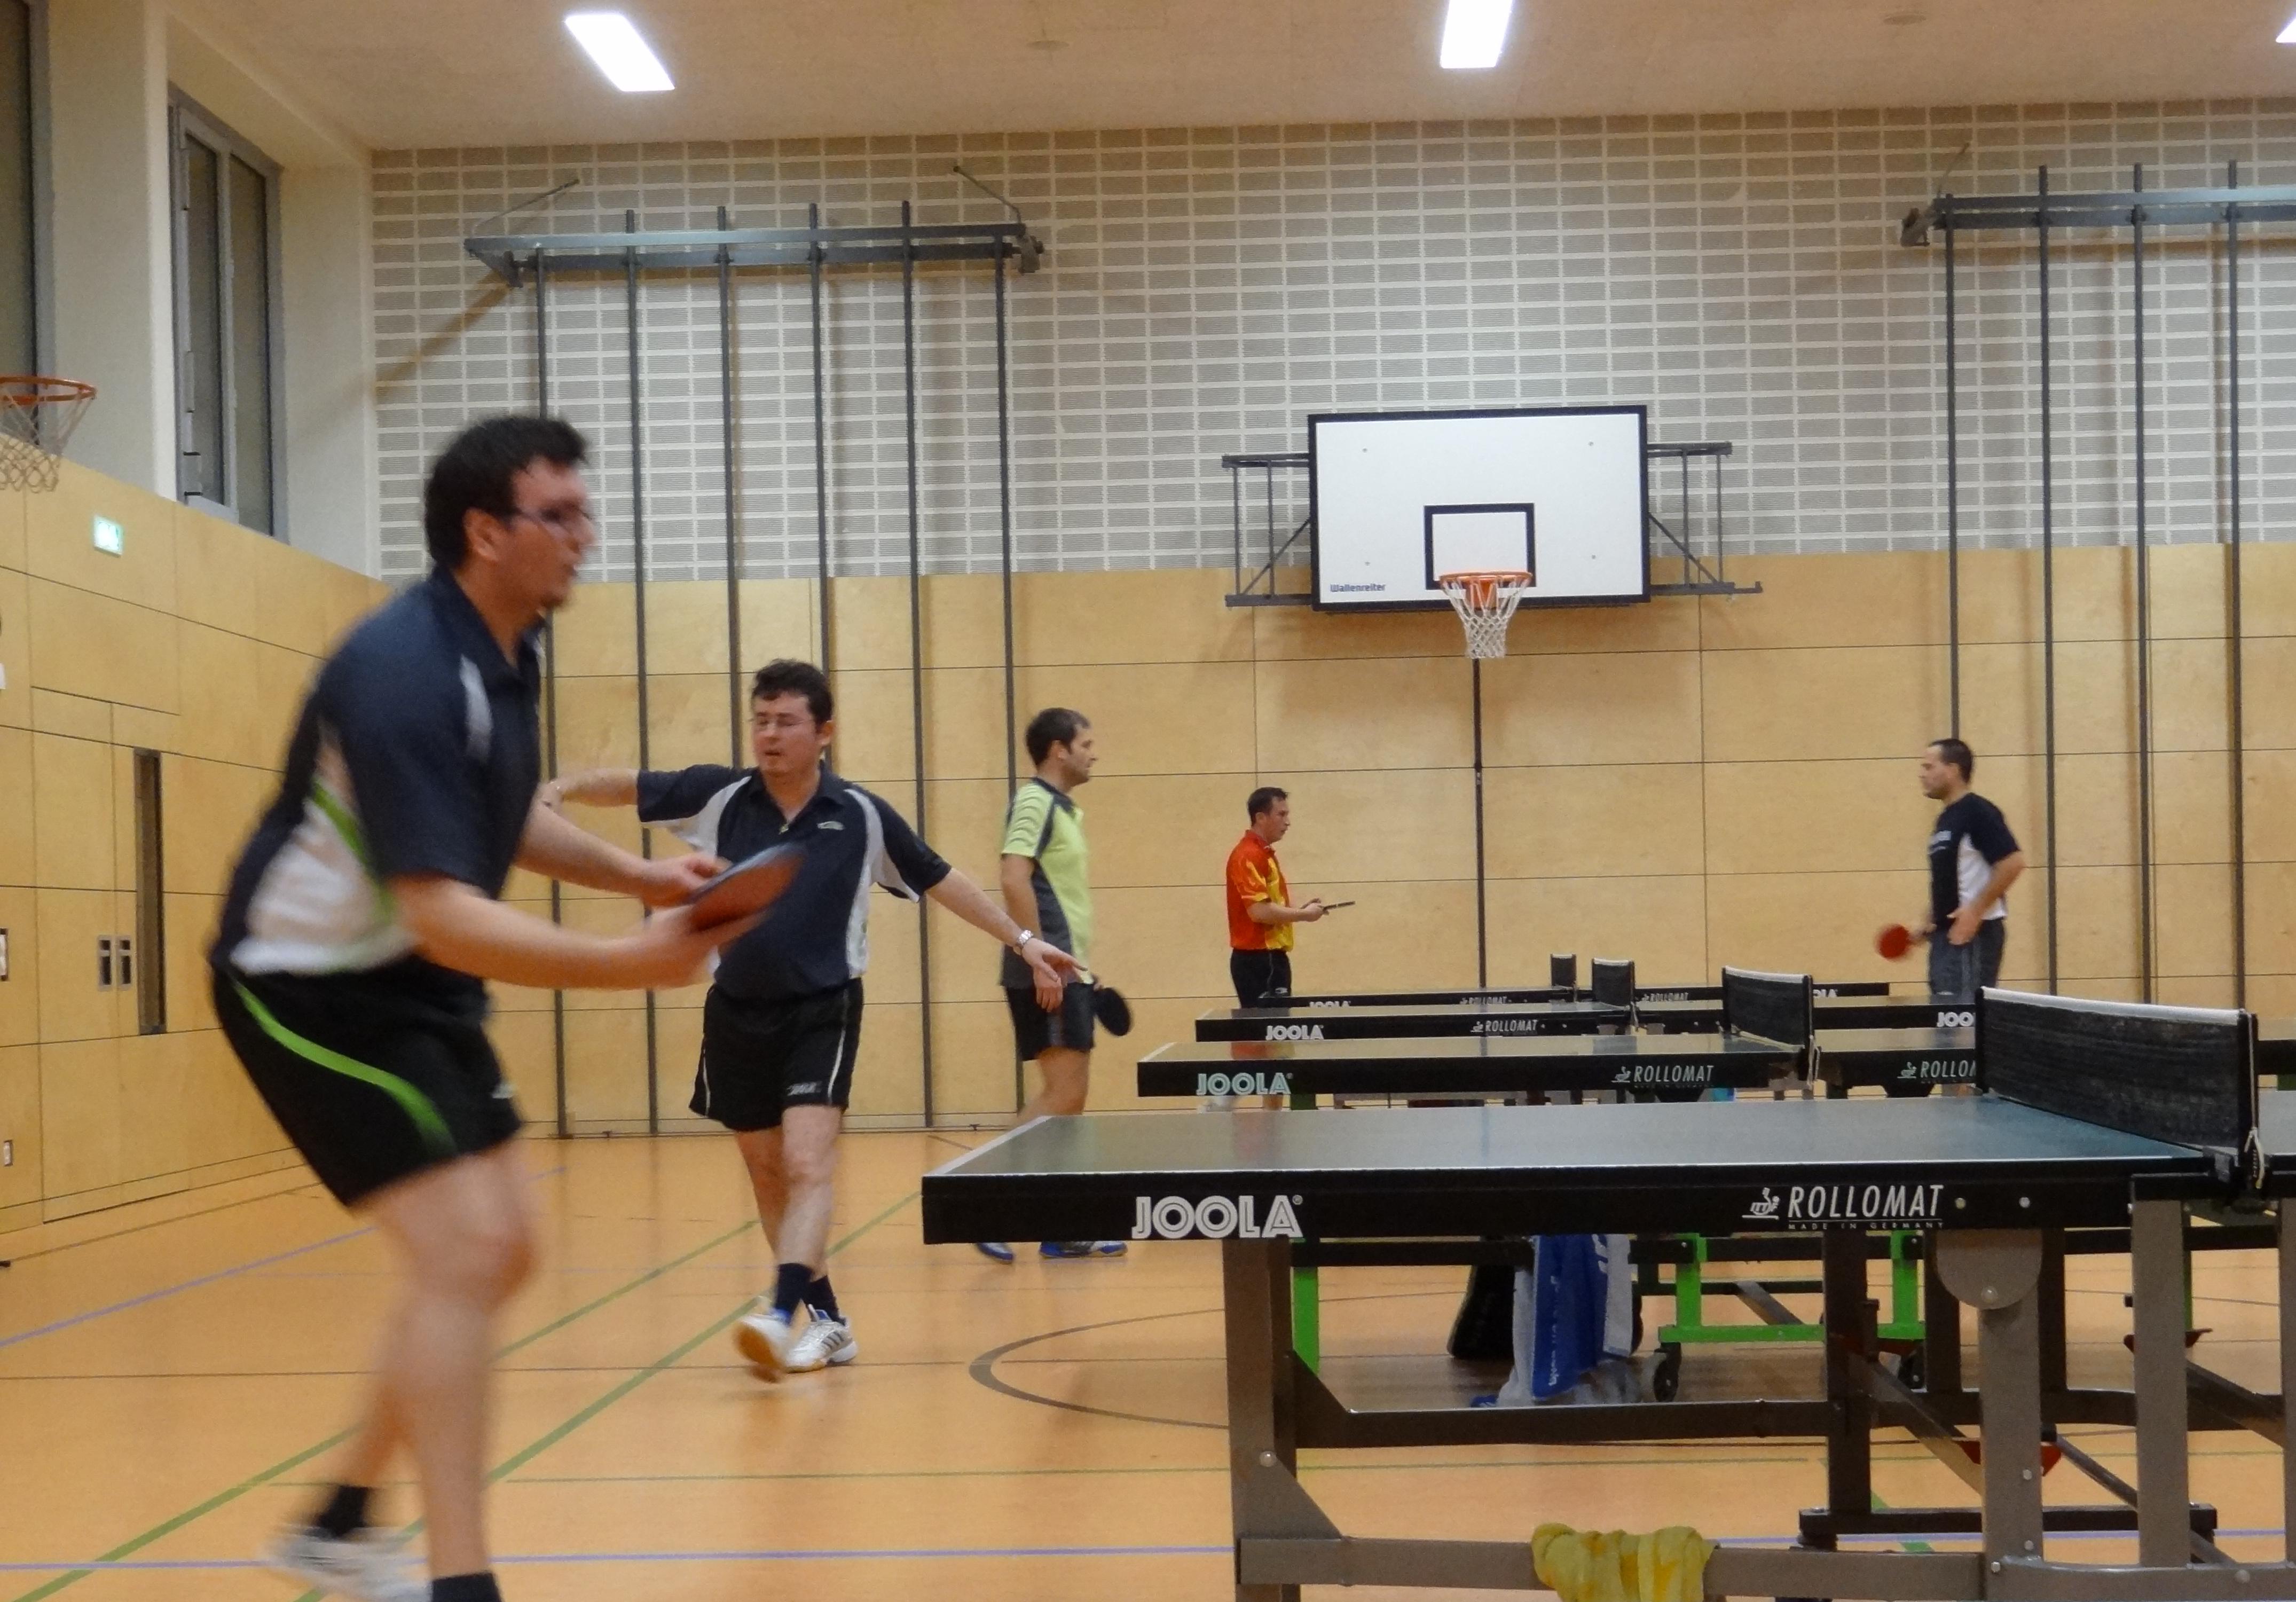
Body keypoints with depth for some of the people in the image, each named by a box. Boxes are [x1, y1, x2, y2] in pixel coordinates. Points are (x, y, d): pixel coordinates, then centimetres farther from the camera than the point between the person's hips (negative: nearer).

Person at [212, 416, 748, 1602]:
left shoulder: (504, 649, 2)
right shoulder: (408, 672, -28)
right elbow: (442, 915, -35)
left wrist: (638, 876, 4)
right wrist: (627, 965, -43)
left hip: (412, 987, 10)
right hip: (311, 985, -10)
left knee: (496, 1254, 13)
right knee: (462, 1249, -17)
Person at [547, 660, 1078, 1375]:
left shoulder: (862, 816, -5)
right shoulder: (720, 796, -4)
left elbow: (941, 880, 6)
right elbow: (627, 786, -4)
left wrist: (1021, 939, 6)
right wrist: (562, 788, -25)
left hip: (822, 1012, -3)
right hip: (737, 1013, 3)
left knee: (808, 1165, -19)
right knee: (768, 1175, 10)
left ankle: (780, 1315, -29)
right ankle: (827, 1319, 24)